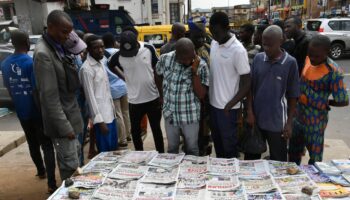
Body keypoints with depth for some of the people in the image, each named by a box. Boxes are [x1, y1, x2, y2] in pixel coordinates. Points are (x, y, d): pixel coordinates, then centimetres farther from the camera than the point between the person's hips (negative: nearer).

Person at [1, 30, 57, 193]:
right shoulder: (31, 62, -18)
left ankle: (40, 171, 40)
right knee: (47, 146, -3)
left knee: (33, 144, 22)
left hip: (22, 112, 7)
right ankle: (51, 184, -6)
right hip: (37, 111, -6)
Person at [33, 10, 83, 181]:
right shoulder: (43, 53, -21)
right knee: (70, 166, -1)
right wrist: (64, 126, -20)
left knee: (75, 153, 21)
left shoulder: (59, 46, 6)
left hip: (70, 114, 9)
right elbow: (50, 96, -22)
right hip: (61, 119, -9)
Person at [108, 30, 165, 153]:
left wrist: (161, 95, -3)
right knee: (135, 131, 13)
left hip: (153, 98, -1)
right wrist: (124, 77, 3)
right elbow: (110, 65, 15)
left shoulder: (149, 49, -9)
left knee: (156, 129, 12)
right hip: (134, 101, 1)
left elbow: (157, 72, -2)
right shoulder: (119, 56, -8)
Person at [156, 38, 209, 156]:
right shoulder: (165, 59, -11)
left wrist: (194, 72, -27)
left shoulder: (201, 66, -16)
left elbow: (201, 95, -20)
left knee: (192, 149, 16)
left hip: (190, 115, -2)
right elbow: (158, 76, 9)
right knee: (172, 147, 21)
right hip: (169, 113, 2)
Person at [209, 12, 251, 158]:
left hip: (227, 107, -7)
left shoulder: (238, 50, -18)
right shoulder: (214, 44, 4)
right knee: (217, 140, 20)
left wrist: (230, 105, -18)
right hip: (213, 103, 7)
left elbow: (247, 83, -15)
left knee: (229, 144, 8)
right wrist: (207, 97, 11)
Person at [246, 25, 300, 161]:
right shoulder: (258, 58, -2)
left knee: (277, 160, 13)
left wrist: (289, 122, -7)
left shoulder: (290, 63, -10)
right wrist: (250, 112, -2)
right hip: (256, 118, 3)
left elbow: (293, 96, -7)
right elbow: (250, 88, 3)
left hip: (277, 121, -3)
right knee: (251, 156, 18)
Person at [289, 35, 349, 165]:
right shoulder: (308, 59, -1)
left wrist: (324, 103, -4)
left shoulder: (333, 72, -22)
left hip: (315, 122, -7)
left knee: (315, 157, 13)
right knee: (294, 152, 24)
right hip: (298, 116, 7)